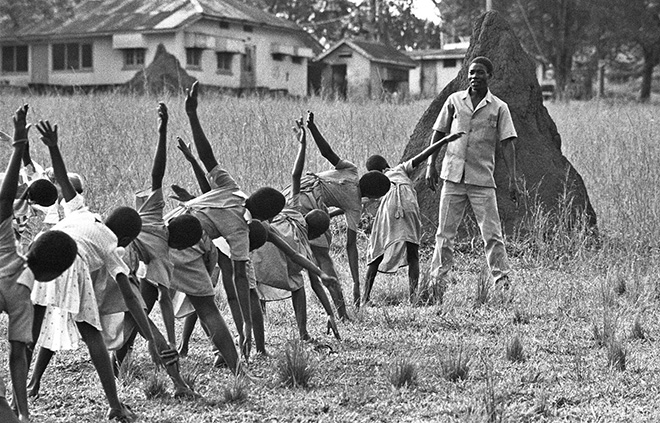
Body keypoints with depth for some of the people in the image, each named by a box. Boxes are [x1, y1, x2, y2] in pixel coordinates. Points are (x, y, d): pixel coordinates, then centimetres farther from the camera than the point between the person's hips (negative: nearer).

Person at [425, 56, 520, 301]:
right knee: (444, 234, 5)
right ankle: (437, 283, 11)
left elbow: (507, 144, -2)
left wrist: (512, 179, -10)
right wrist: (431, 165, 6)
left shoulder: (499, 108, 2)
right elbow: (438, 133, 13)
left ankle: (503, 284, 2)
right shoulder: (454, 101, 8)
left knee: (492, 235, -3)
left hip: (483, 180, -2)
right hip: (453, 176, 2)